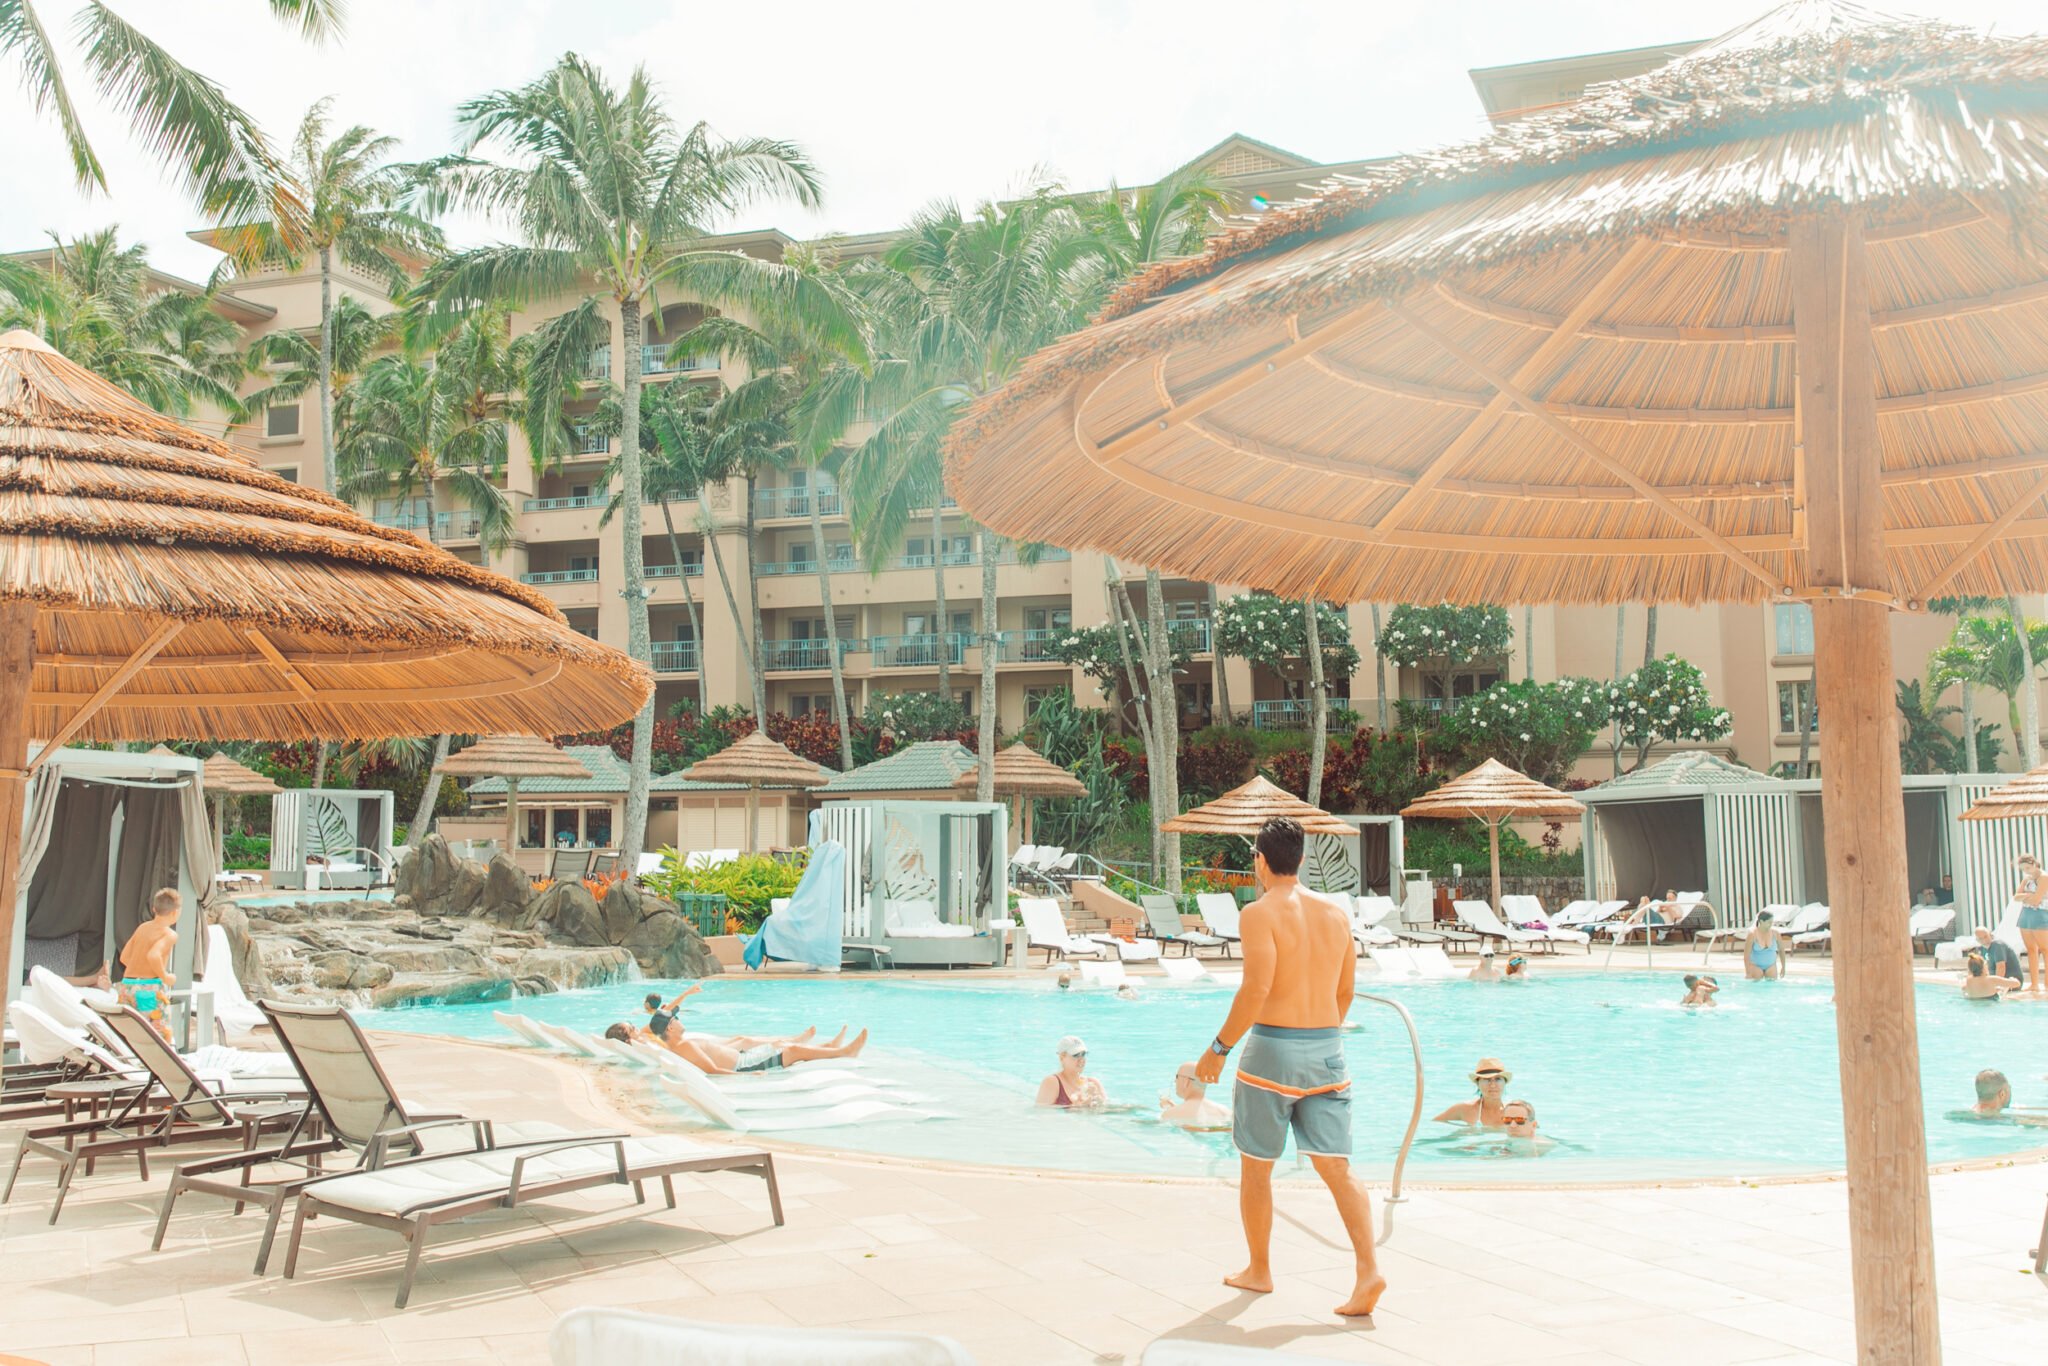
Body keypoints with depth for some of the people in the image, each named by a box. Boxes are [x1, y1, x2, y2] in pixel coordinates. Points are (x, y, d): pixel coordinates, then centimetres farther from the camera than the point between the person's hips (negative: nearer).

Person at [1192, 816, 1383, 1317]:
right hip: (1328, 1051, 5)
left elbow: (1256, 988, -20)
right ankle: (1368, 1269, -9)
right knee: (1337, 1167, 4)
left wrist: (1218, 1049, -12)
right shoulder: (1337, 913, 9)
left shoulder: (1260, 913, -10)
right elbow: (1345, 991, 15)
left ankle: (1258, 1270, 24)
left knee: (1255, 1166, 12)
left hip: (1272, 1049, -5)